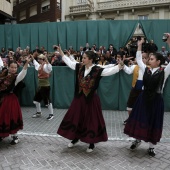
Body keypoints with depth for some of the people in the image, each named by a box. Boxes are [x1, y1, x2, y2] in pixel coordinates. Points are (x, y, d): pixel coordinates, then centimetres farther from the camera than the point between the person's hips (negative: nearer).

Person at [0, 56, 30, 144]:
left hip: (10, 99, -4)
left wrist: (27, 63, -42)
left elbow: (23, 72, -29)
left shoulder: (16, 77, -12)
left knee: (11, 117, 0)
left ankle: (15, 136, 17)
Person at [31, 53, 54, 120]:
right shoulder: (39, 66, 12)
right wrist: (33, 58, 38)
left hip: (45, 86, -9)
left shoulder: (45, 66, -14)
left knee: (47, 100, -3)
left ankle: (51, 114, 10)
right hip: (40, 85, 10)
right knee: (36, 99, 17)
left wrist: (47, 61, -48)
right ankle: (38, 113, 33)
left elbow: (50, 68, -38)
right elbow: (36, 64, 36)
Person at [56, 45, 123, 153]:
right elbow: (69, 62, 11)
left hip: (91, 99, -5)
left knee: (91, 120, 6)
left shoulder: (97, 70, -15)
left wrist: (120, 66, -40)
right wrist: (61, 52, 13)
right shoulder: (80, 67, 0)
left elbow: (110, 71, -25)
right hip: (79, 97, 5)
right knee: (75, 118, 14)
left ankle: (92, 143, 25)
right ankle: (75, 138, 37)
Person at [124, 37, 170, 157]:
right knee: (140, 119, 9)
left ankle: (151, 147, 25)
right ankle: (138, 140, 32)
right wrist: (139, 46, 6)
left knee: (154, 122, 8)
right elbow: (138, 59, 12)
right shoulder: (146, 69, 4)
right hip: (144, 97, 3)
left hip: (156, 99, -3)